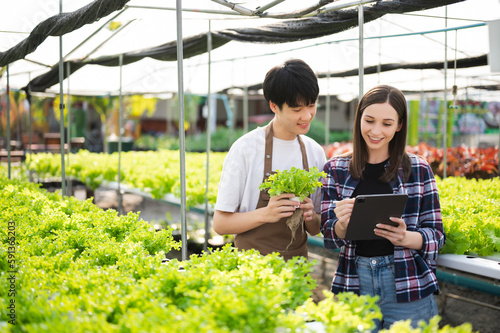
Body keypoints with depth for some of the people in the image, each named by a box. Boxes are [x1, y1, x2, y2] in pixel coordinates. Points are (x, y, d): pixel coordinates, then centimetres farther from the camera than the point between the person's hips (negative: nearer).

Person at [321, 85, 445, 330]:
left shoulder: (418, 169, 1)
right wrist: (342, 224, -23)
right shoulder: (336, 169, 4)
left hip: (409, 290, -1)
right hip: (354, 285, 1)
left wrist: (405, 238, -20)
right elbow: (329, 237, 0)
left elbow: (436, 235, 1)